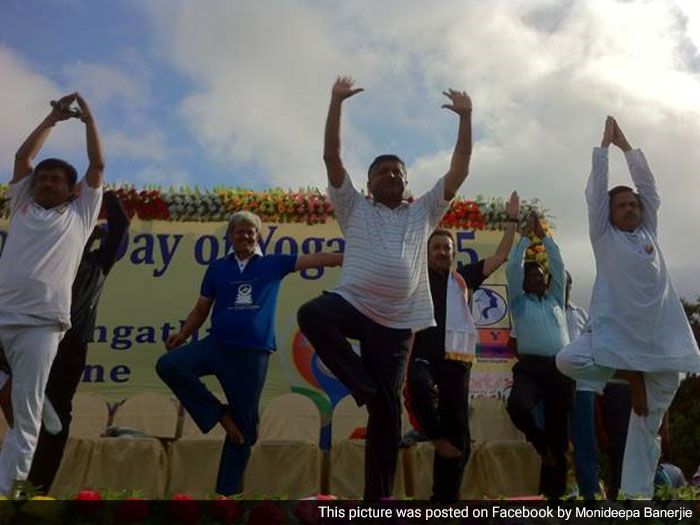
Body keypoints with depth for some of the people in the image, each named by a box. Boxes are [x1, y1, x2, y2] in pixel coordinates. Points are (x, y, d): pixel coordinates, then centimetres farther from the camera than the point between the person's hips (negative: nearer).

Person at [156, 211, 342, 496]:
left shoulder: (273, 264, 5)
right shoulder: (218, 268, 8)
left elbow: (313, 259, -2)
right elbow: (201, 309, 11)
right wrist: (182, 335, -4)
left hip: (253, 354, -1)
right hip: (216, 344, 2)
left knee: (243, 427, 3)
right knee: (168, 364, -22)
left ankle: (227, 489, 19)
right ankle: (218, 414, -5)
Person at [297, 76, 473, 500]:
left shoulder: (423, 212, 18)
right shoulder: (355, 208, 13)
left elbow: (460, 169, 12)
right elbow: (332, 157, 3)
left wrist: (465, 116, 7)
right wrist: (336, 102, -2)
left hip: (396, 321, 1)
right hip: (352, 303, -1)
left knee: (388, 409, 3)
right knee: (311, 314, -35)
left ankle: (378, 495, 17)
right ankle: (365, 384, -15)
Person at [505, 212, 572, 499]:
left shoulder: (555, 300, 22)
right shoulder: (519, 302, 13)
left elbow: (558, 265, 16)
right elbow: (513, 267, 4)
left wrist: (543, 235, 13)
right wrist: (526, 235, 9)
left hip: (561, 369, 3)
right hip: (531, 367, -3)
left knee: (559, 430, 3)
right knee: (517, 405, -32)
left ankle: (553, 492, 13)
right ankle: (541, 443, 0)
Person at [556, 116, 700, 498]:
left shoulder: (648, 232, 16)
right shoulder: (604, 236, 6)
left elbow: (648, 185, 15)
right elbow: (595, 189, 2)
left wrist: (627, 145, 19)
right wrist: (605, 144, 8)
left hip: (662, 341, 3)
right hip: (617, 334, -2)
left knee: (647, 427, 4)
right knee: (567, 361, -27)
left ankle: (637, 492, 13)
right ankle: (629, 376, -3)